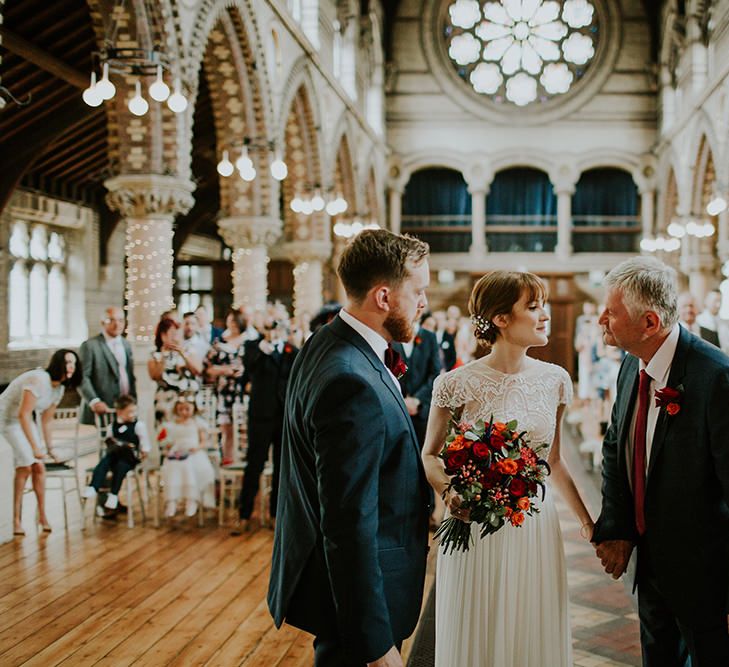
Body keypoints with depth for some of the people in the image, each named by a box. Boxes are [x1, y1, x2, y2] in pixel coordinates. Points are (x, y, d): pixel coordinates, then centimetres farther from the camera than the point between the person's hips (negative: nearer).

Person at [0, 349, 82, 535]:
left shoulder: (59, 387, -1)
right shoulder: (39, 380, -28)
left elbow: (46, 420, 10)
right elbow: (23, 414, -30)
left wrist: (50, 447, 12)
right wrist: (35, 447, -27)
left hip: (25, 421, 8)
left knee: (38, 467, -1)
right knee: (25, 466, -15)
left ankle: (42, 515, 10)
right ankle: (16, 519, -5)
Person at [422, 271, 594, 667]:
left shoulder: (555, 379, 1)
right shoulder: (458, 384, -11)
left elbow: (553, 461, 12)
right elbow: (429, 455, 0)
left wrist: (586, 520, 14)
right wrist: (449, 492, -19)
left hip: (537, 528, 4)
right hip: (476, 527, -3)